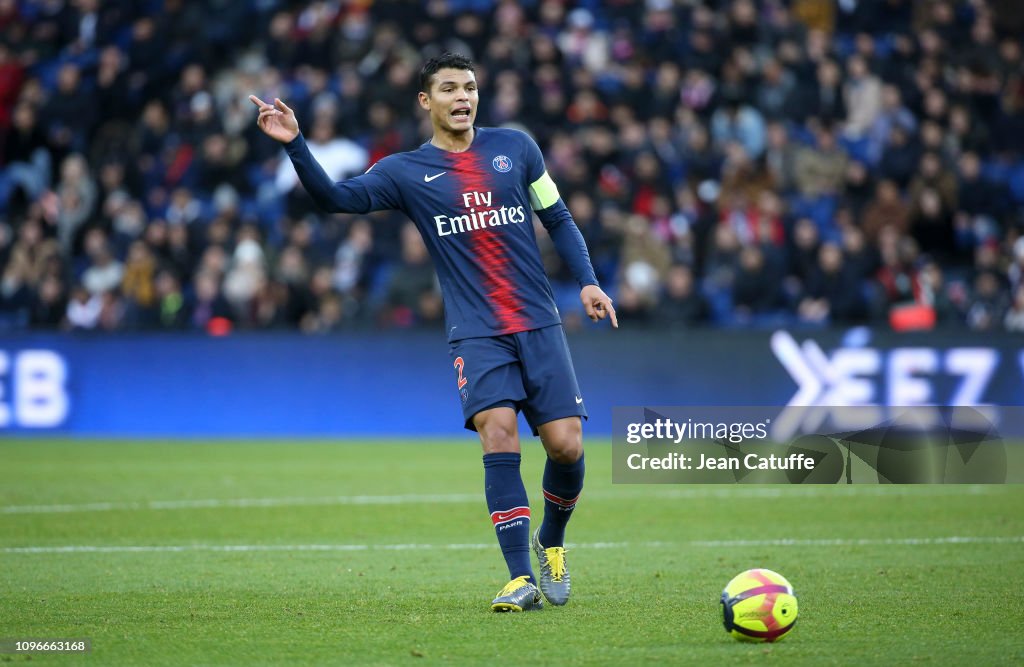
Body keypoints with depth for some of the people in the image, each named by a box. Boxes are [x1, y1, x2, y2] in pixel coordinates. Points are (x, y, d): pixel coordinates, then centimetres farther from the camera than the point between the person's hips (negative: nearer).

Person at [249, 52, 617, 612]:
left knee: (566, 445, -6)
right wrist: (295, 146, -22)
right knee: (498, 431, -23)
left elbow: (557, 218, 15)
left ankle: (550, 543, 25)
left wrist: (587, 281, 3)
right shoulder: (406, 172, 4)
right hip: (476, 332, -2)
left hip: (539, 324, 2)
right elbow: (337, 198, -9)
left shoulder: (514, 147, 8)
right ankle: (521, 579, -20)